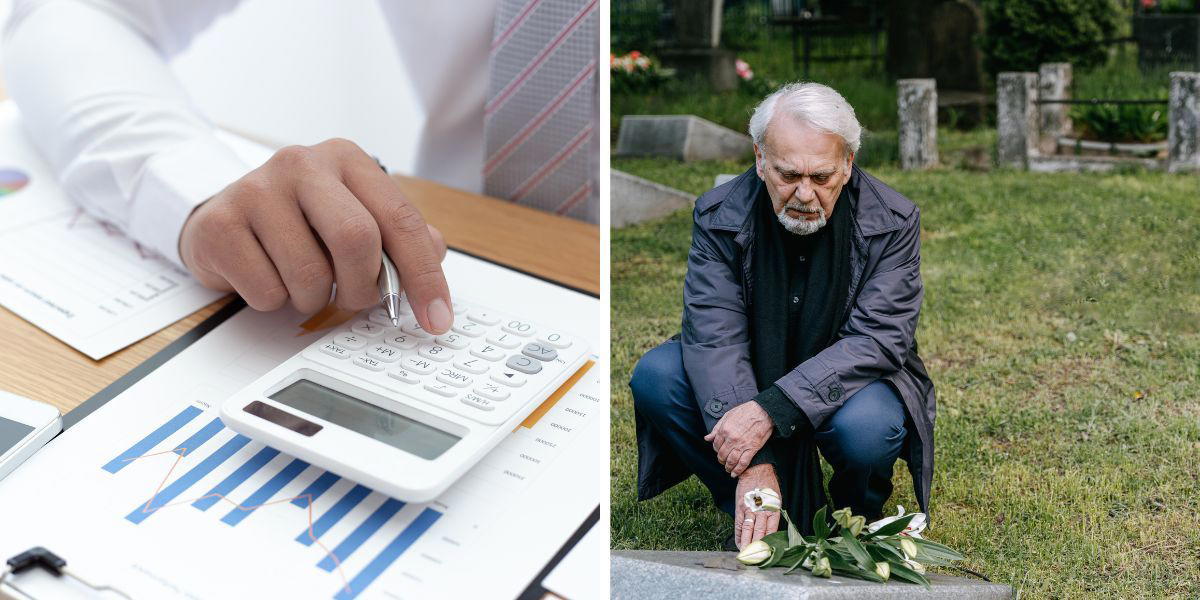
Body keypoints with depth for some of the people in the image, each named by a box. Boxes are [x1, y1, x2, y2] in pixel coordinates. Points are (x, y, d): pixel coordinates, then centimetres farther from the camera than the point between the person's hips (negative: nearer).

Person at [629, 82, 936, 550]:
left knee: (867, 426, -35)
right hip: (746, 387, 2)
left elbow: (877, 340, -24)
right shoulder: (719, 216, -15)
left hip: (847, 387, -2)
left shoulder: (891, 222, -16)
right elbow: (714, 335, -23)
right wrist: (754, 464, -36)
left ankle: (858, 516, 2)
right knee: (656, 376, -22)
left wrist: (772, 410, -38)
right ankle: (753, 524, -6)